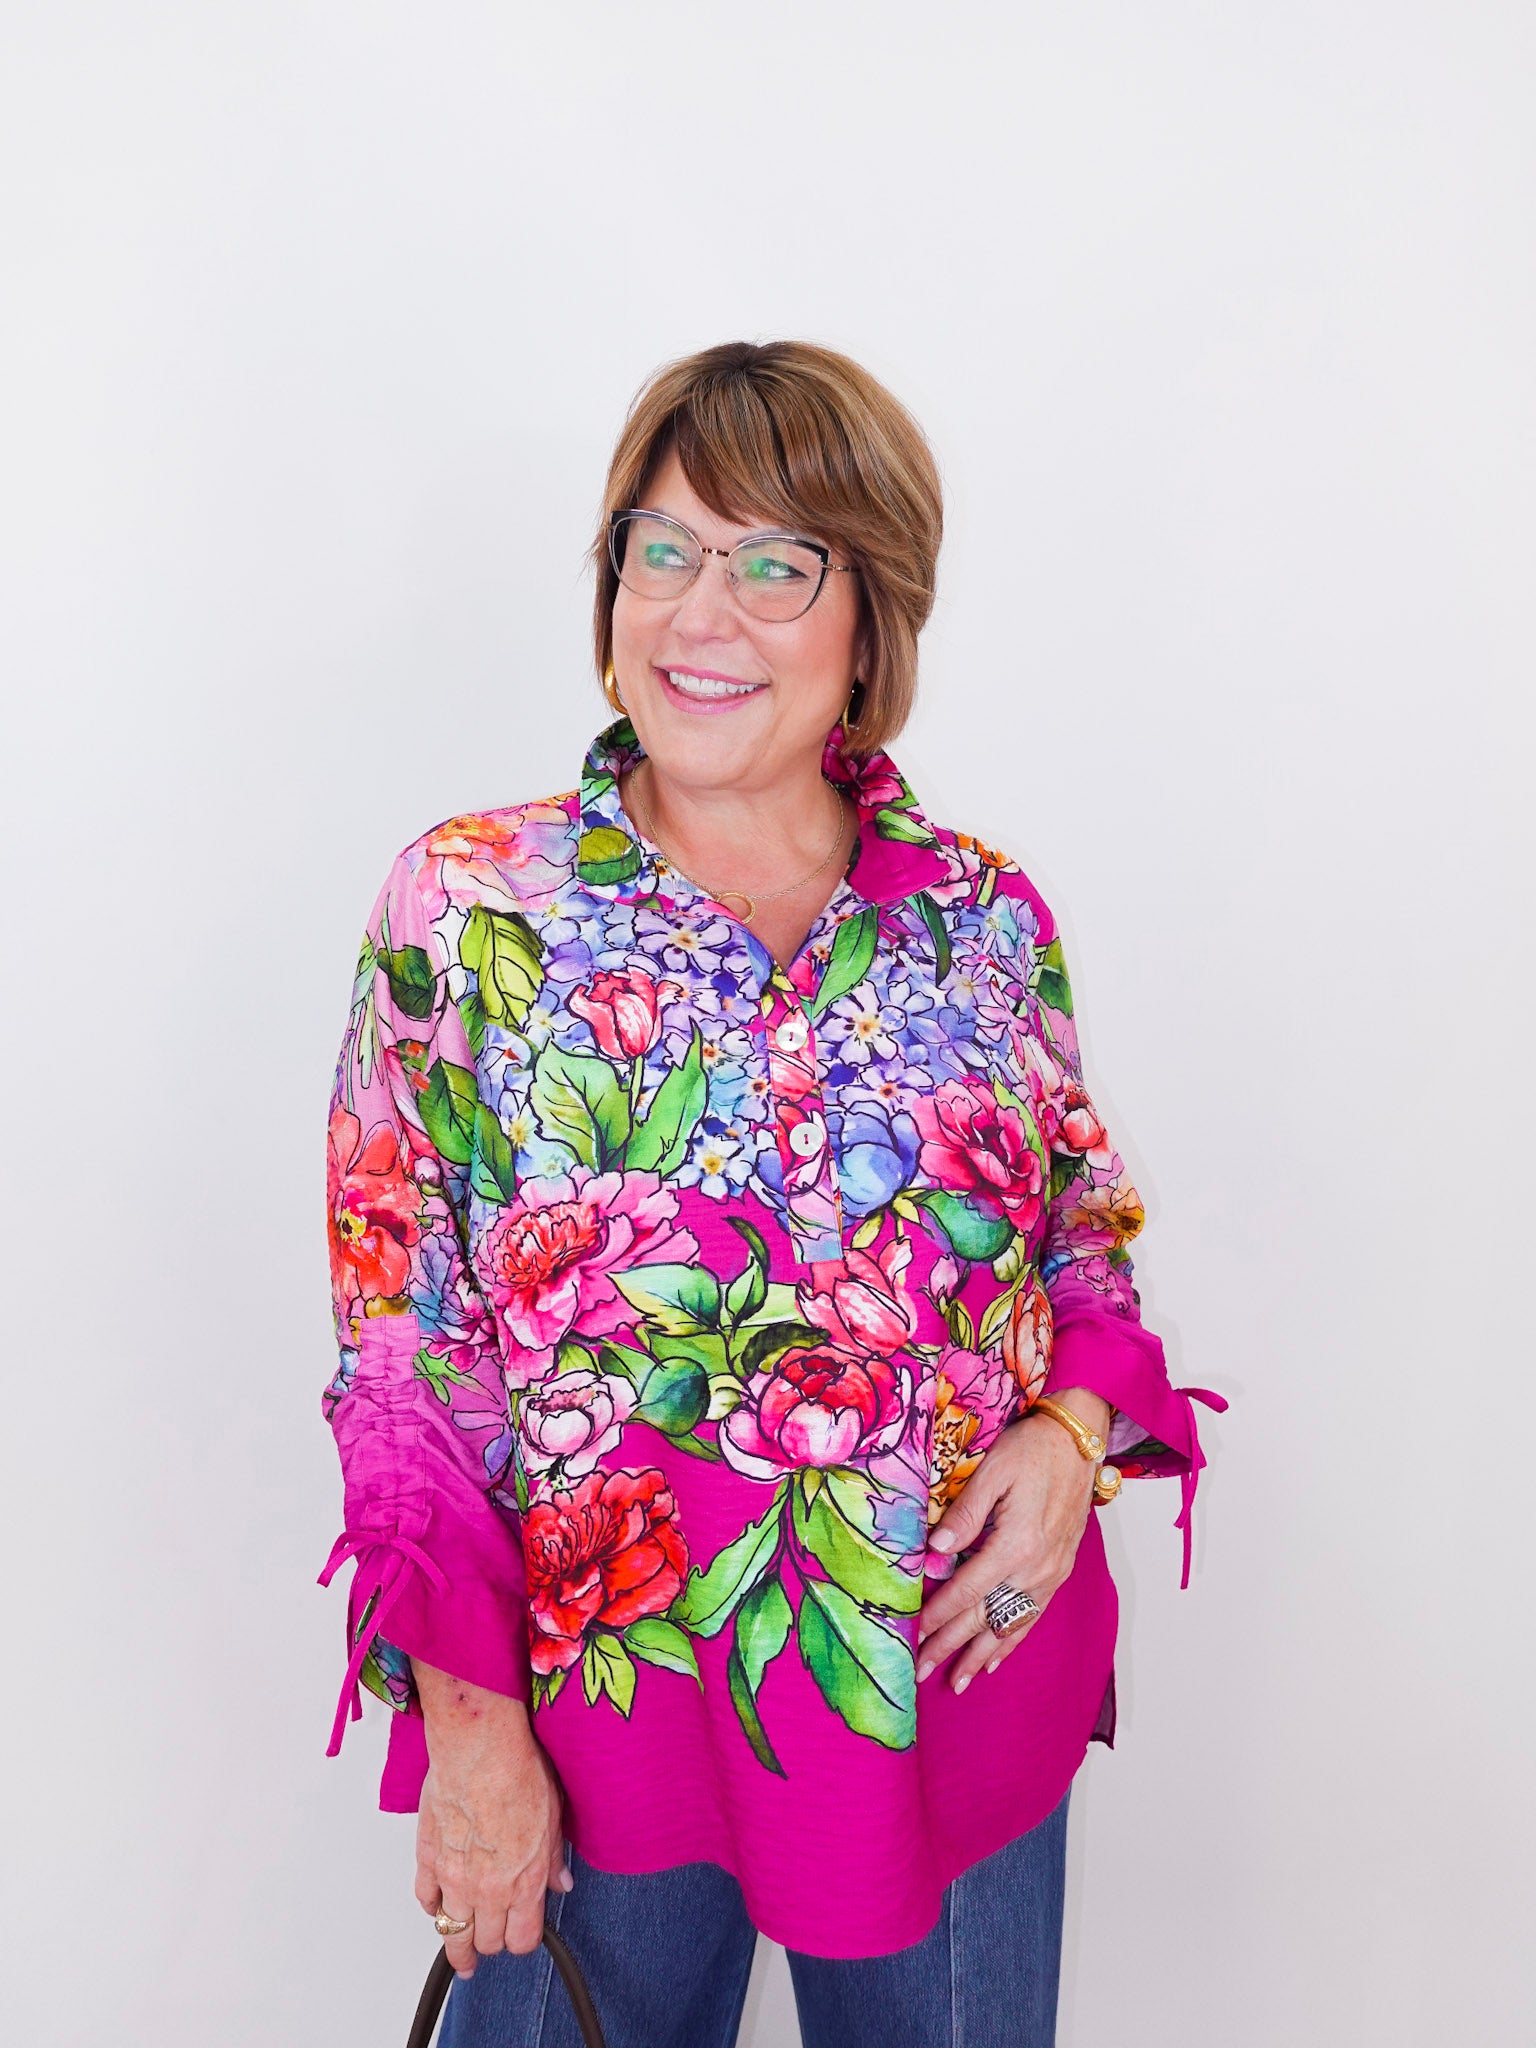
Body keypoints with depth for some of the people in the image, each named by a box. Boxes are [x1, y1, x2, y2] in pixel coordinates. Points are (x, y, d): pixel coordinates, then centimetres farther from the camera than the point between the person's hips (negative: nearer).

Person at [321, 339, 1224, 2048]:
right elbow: (405, 1362, -9)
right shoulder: (466, 913, -10)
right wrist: (472, 1731, -11)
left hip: (968, 1681, 3)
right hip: (604, 1705, -2)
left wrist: (1070, 1430, -11)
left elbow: (1090, 1232, 9)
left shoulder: (986, 916, -3)